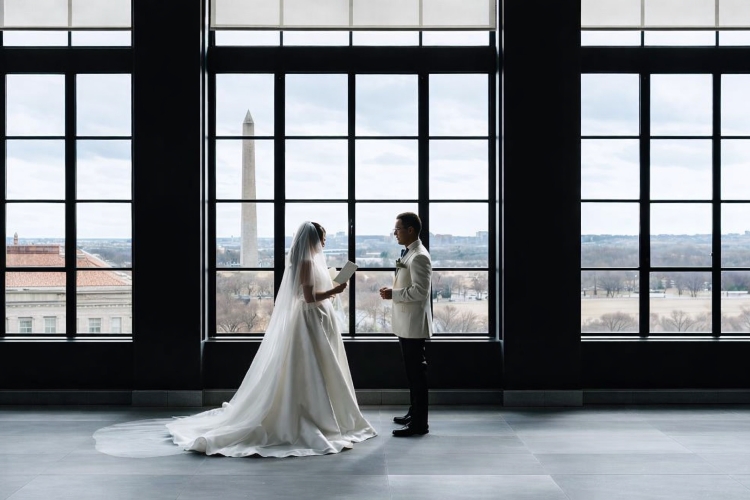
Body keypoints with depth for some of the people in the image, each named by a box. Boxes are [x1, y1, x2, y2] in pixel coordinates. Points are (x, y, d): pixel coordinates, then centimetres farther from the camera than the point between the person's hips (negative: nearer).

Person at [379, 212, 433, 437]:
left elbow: (420, 291, -23)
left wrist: (393, 294, -17)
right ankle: (414, 413, 28)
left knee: (417, 372, -5)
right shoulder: (408, 253, 15)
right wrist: (393, 293, 12)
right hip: (406, 324, 10)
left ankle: (419, 423, -1)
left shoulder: (419, 256, -16)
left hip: (414, 325, -10)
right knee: (411, 371, 17)